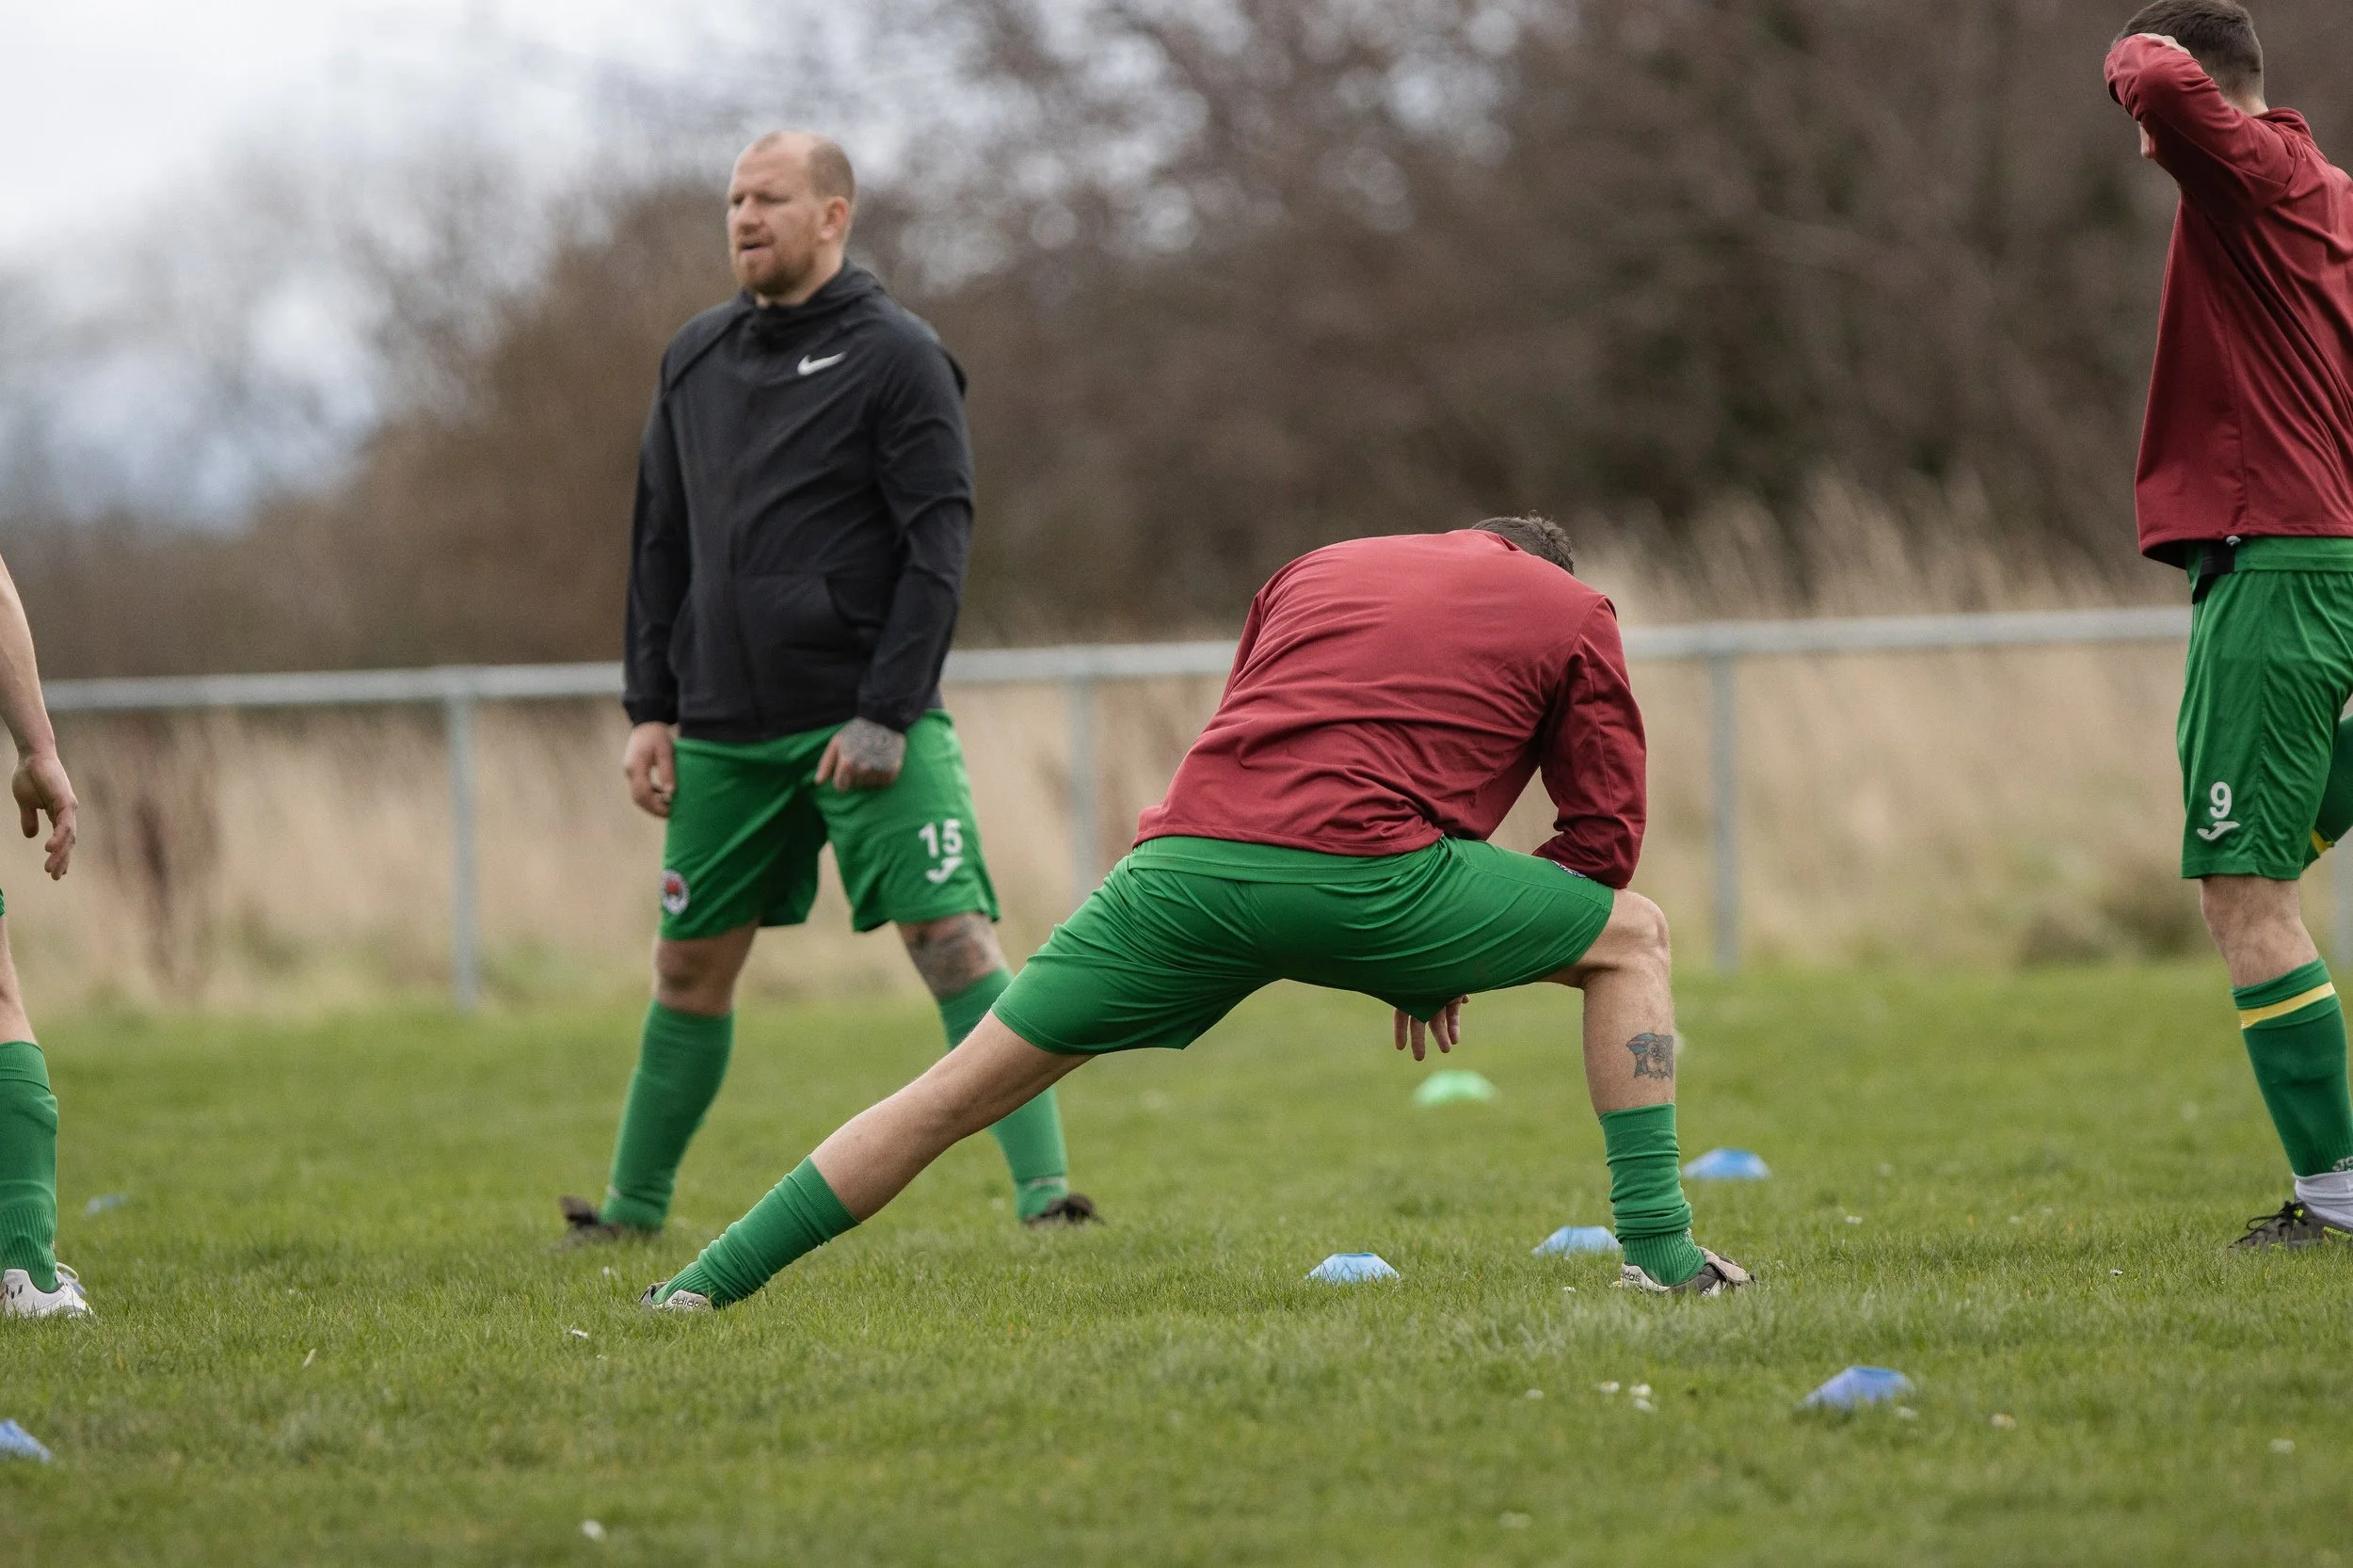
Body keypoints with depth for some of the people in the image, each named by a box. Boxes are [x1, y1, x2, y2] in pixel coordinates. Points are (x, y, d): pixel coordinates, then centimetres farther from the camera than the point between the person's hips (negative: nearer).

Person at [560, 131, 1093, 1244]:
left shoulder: (896, 357, -4)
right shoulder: (695, 360, 13)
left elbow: (939, 545, -9)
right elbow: (660, 545, 18)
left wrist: (886, 714, -16)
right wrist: (652, 710, 10)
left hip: (866, 723, -5)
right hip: (723, 733, 5)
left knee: (953, 942, -14)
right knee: (690, 967, 11)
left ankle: (1044, 1191, -16)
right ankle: (633, 1205, 22)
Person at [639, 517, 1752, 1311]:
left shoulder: (1316, 572, 34)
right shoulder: (1575, 613, 22)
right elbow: (1607, 833, 19)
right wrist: (1443, 957, 28)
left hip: (1185, 865, 3)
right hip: (1368, 870, -3)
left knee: (960, 1090, 11)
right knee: (1631, 938, 20)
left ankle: (708, 1286, 8)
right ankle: (1659, 1252, 12)